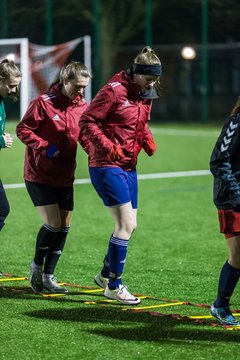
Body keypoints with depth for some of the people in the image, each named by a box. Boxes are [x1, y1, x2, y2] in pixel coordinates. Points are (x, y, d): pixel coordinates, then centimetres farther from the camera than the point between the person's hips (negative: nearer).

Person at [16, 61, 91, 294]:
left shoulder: (83, 107, 4)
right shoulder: (44, 102, -12)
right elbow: (23, 129, -10)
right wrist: (45, 147, -21)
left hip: (64, 177, 6)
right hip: (38, 175, -6)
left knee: (64, 227, 4)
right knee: (53, 224, -13)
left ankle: (48, 275, 17)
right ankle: (36, 265, 12)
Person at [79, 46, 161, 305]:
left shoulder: (146, 95, 10)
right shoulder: (114, 91, -15)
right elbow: (86, 121, -14)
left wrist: (148, 140, 4)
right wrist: (106, 145, -24)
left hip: (128, 166, 9)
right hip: (106, 166, -9)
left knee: (129, 226, 12)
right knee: (125, 225, -11)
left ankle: (105, 275, 30)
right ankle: (114, 286, -1)